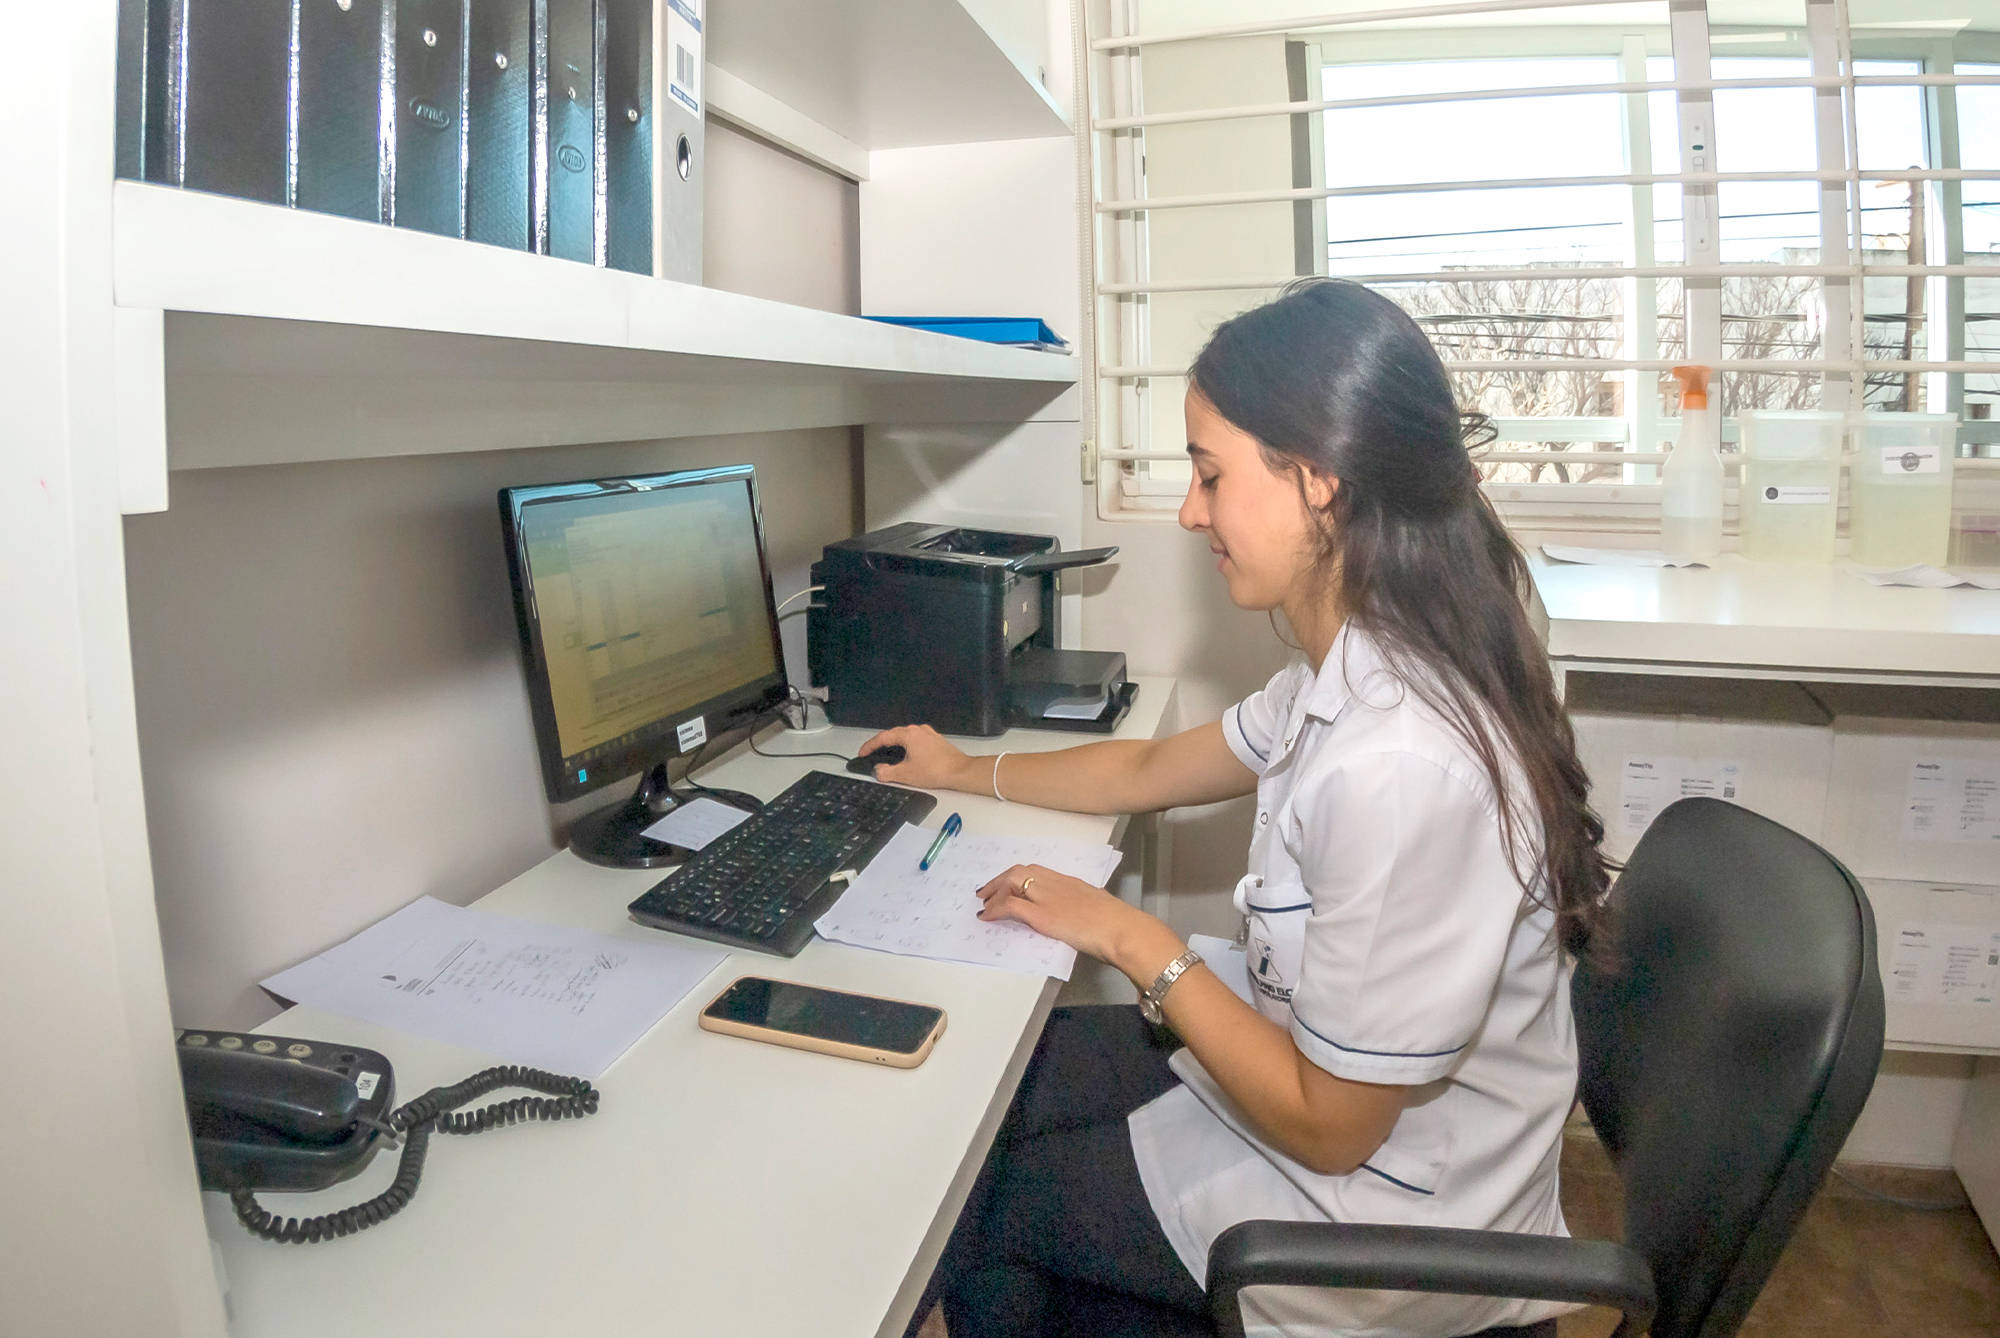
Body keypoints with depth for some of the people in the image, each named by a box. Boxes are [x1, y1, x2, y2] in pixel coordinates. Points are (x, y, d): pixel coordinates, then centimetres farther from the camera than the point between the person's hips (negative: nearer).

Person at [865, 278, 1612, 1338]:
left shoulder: (1397, 770, -35)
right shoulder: (1356, 672, -5)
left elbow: (1328, 1127, -25)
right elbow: (1155, 770, 12)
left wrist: (1135, 941, -15)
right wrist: (966, 773, 24)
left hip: (1367, 1214, -8)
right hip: (1317, 1076, 8)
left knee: (962, 1198, 8)